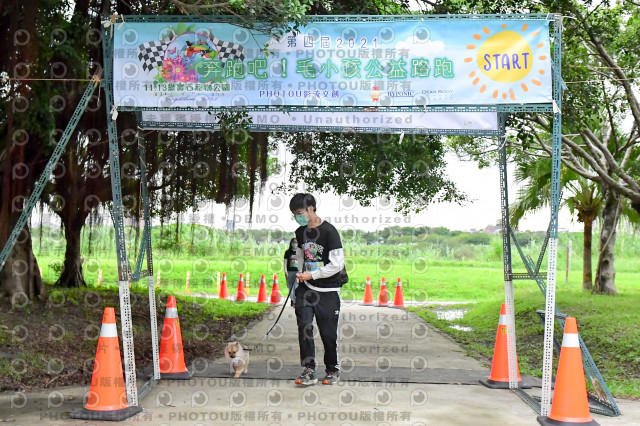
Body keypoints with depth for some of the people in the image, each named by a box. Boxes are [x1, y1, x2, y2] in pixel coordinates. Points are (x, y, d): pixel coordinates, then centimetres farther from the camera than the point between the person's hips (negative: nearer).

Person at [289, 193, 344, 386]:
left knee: (328, 333, 0)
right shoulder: (300, 232, 8)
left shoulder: (329, 231, -13)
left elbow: (338, 264, -15)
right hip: (305, 289, 5)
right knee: (304, 326, -8)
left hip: (327, 290, -5)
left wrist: (311, 275, -15)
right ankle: (309, 371, -4)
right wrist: (299, 275, 6)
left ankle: (332, 369, 20)